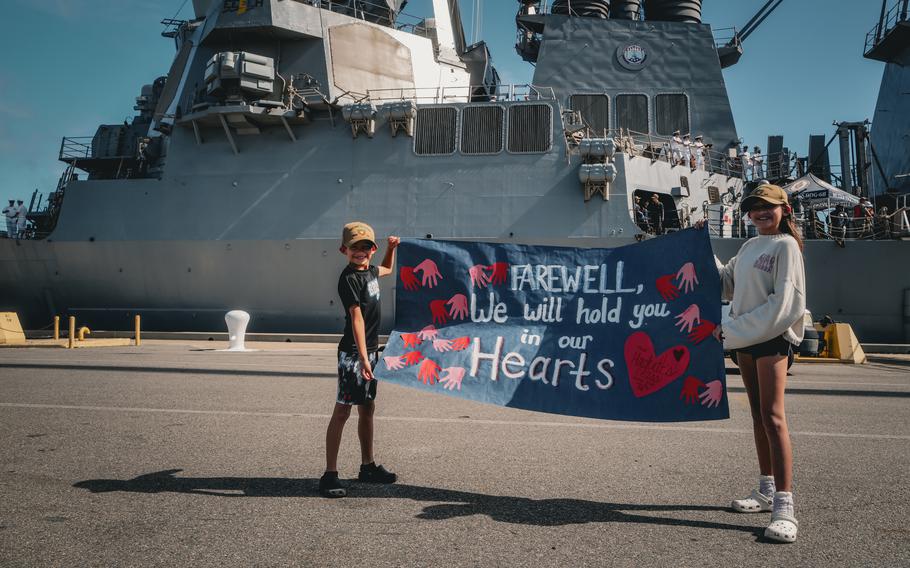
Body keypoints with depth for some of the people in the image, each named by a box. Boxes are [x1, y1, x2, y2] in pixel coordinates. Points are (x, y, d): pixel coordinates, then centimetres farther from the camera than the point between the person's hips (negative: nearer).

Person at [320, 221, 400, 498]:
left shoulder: (369, 271, 10)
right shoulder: (349, 278, -15)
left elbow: (387, 269, 36)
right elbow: (357, 318, -24)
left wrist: (392, 247, 20)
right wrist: (363, 358, -29)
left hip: (370, 349, 9)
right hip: (353, 351, -9)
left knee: (367, 407, 16)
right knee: (342, 410, -8)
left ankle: (368, 467, 28)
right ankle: (330, 475, -4)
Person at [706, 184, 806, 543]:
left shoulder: (785, 245, -6)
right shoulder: (750, 246, 17)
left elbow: (784, 302, -15)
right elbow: (727, 283, 23)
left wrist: (733, 329, -16)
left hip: (772, 337, -8)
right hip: (744, 338, 8)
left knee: (772, 416, -15)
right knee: (757, 414, 12)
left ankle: (784, 506, -16)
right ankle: (766, 491, 23)